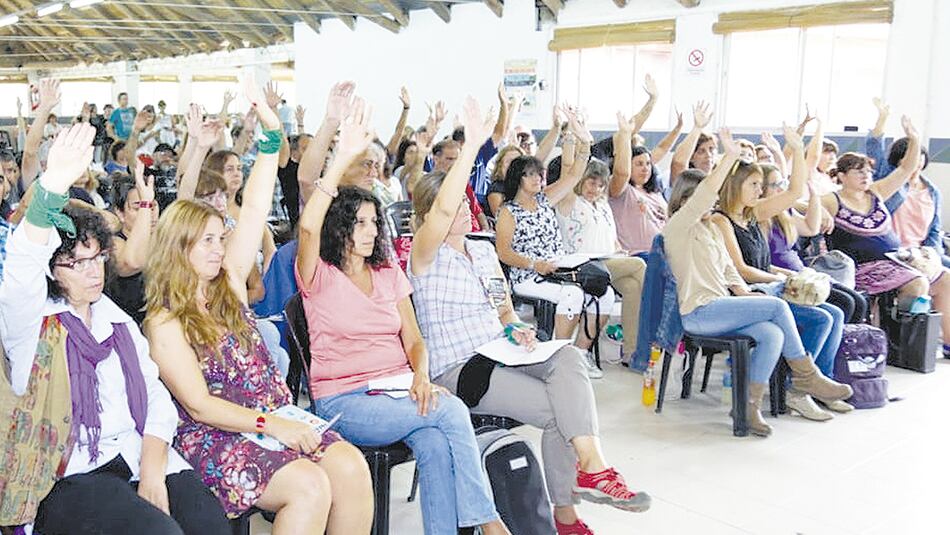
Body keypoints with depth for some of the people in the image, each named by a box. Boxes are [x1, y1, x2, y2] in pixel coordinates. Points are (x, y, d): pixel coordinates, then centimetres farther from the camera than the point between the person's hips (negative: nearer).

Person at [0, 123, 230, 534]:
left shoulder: (119, 321, 18)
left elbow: (156, 396, 11)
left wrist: (152, 470, -8)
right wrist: (54, 187, -38)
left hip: (140, 456, 4)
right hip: (70, 475, -4)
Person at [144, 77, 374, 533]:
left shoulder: (228, 285, 11)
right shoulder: (164, 323, -4)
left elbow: (254, 211, 4)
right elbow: (198, 406, -11)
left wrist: (272, 132, -3)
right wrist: (269, 424, -21)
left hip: (278, 417, 6)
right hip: (215, 438, -6)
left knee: (351, 465, -19)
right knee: (309, 485, -29)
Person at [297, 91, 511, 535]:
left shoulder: (390, 274, 15)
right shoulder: (320, 276, -1)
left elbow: (413, 340, 12)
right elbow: (308, 227, -23)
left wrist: (421, 376, -11)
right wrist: (343, 158, -31)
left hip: (397, 391, 4)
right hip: (344, 401, -4)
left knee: (434, 443, -30)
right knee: (452, 411, -24)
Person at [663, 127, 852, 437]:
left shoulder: (710, 228, 24)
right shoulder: (677, 227, -3)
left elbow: (728, 269, 21)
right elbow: (703, 196, -20)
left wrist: (746, 294, 4)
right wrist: (730, 157, -24)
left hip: (721, 307, 8)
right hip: (699, 312, -8)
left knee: (772, 334, -20)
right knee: (778, 306, -18)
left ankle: (751, 405, -16)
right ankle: (805, 375, -4)